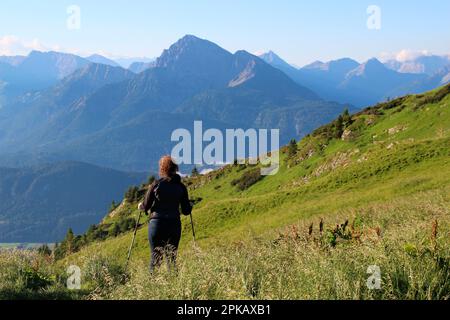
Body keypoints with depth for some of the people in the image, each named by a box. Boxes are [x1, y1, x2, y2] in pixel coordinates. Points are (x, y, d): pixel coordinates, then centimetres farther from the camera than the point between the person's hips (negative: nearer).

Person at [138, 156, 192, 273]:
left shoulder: (156, 185, -3)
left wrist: (140, 206, 23)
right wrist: (190, 206, 26)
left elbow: (146, 206, 1)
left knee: (156, 257, 4)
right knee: (172, 257, 8)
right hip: (174, 225, 1)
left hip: (156, 224, -1)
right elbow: (186, 211, 4)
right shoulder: (181, 187, 2)